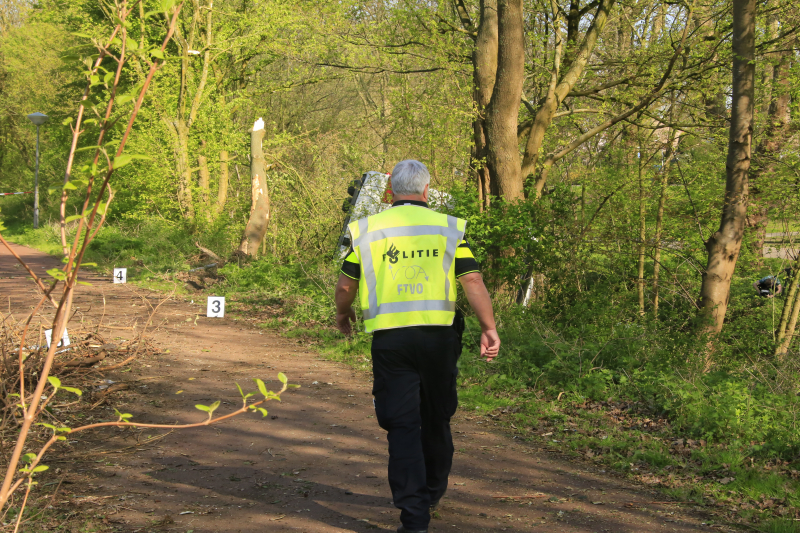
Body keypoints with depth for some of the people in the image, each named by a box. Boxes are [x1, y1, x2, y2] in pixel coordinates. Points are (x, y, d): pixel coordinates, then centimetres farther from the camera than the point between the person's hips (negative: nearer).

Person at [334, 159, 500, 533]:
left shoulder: (366, 229, 5)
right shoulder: (449, 227, 5)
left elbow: (345, 285, 9)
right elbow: (472, 281, -4)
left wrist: (342, 315, 28)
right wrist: (489, 328, -2)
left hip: (389, 338, -1)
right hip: (439, 334, 1)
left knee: (402, 425, 1)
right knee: (436, 419, 19)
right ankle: (432, 494, 38)